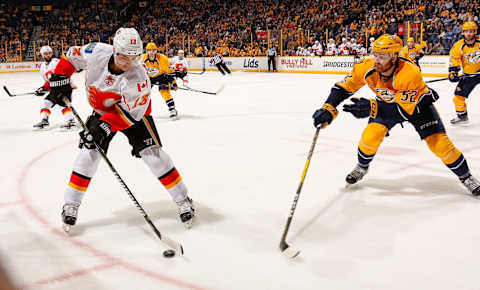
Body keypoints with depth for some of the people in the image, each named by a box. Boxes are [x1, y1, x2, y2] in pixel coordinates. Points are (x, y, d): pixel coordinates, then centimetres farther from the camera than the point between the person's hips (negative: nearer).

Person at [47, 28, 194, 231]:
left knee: (151, 152, -13)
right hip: (101, 111, 4)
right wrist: (59, 78, -12)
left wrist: (106, 125, -40)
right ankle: (71, 204, 8)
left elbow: (130, 113, -30)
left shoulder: (138, 77, -34)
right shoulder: (97, 52, -25)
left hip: (133, 111, -3)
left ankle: (182, 200, -1)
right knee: (89, 152, -6)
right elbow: (72, 56, -4)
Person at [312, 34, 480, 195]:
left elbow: (405, 109, -40)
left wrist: (372, 108, -51)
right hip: (387, 102, 3)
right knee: (371, 136, -14)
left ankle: (465, 176, 14)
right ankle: (362, 167, 17)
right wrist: (328, 109, -28)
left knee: (439, 143, -9)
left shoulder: (411, 73, -41)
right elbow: (344, 86, -15)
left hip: (418, 102, -3)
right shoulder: (367, 68, -28)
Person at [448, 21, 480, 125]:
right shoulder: (458, 46, -8)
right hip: (469, 74, 2)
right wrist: (453, 72, -16)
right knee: (459, 93, -4)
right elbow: (454, 60, -5)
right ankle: (462, 116, 12)